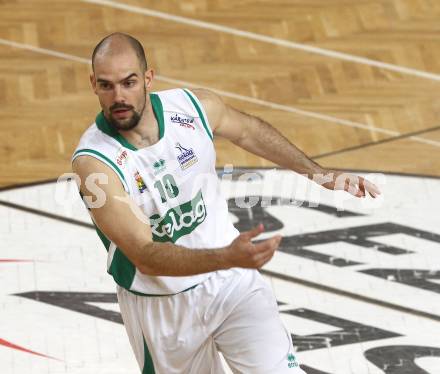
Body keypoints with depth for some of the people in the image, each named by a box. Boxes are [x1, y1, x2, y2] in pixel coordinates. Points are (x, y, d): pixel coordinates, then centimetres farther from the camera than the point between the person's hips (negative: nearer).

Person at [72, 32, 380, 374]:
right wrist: (228, 257, -46)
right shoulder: (93, 161, -26)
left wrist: (320, 175, 12)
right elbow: (145, 257, -33)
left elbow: (249, 131, 12)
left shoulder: (194, 106, -13)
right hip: (160, 307, -2)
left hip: (232, 282, 2)